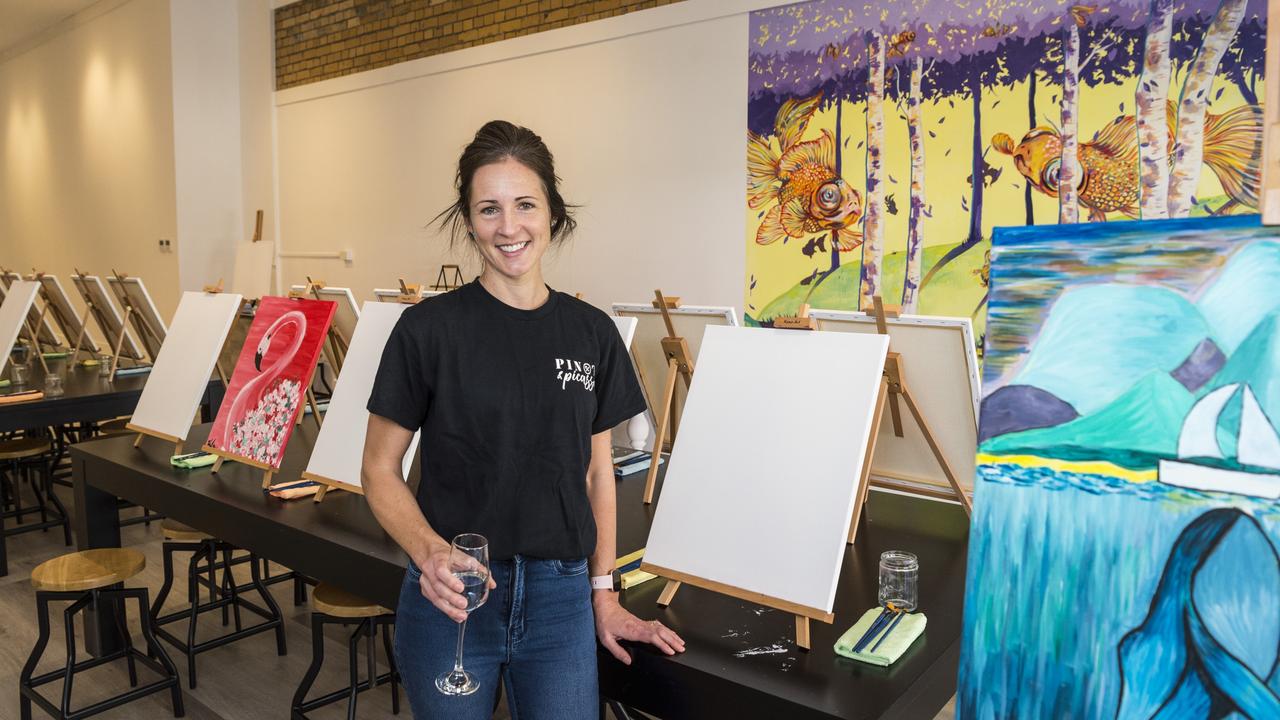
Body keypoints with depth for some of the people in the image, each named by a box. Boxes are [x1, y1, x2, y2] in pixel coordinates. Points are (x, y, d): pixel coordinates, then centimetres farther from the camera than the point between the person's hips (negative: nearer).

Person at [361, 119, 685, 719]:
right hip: (452, 596, -2)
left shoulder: (593, 333, 1)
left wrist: (603, 594, 7)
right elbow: (380, 469, -4)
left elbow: (597, 471, 8)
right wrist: (430, 552, -21)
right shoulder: (430, 328, -8)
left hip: (561, 599, 2)